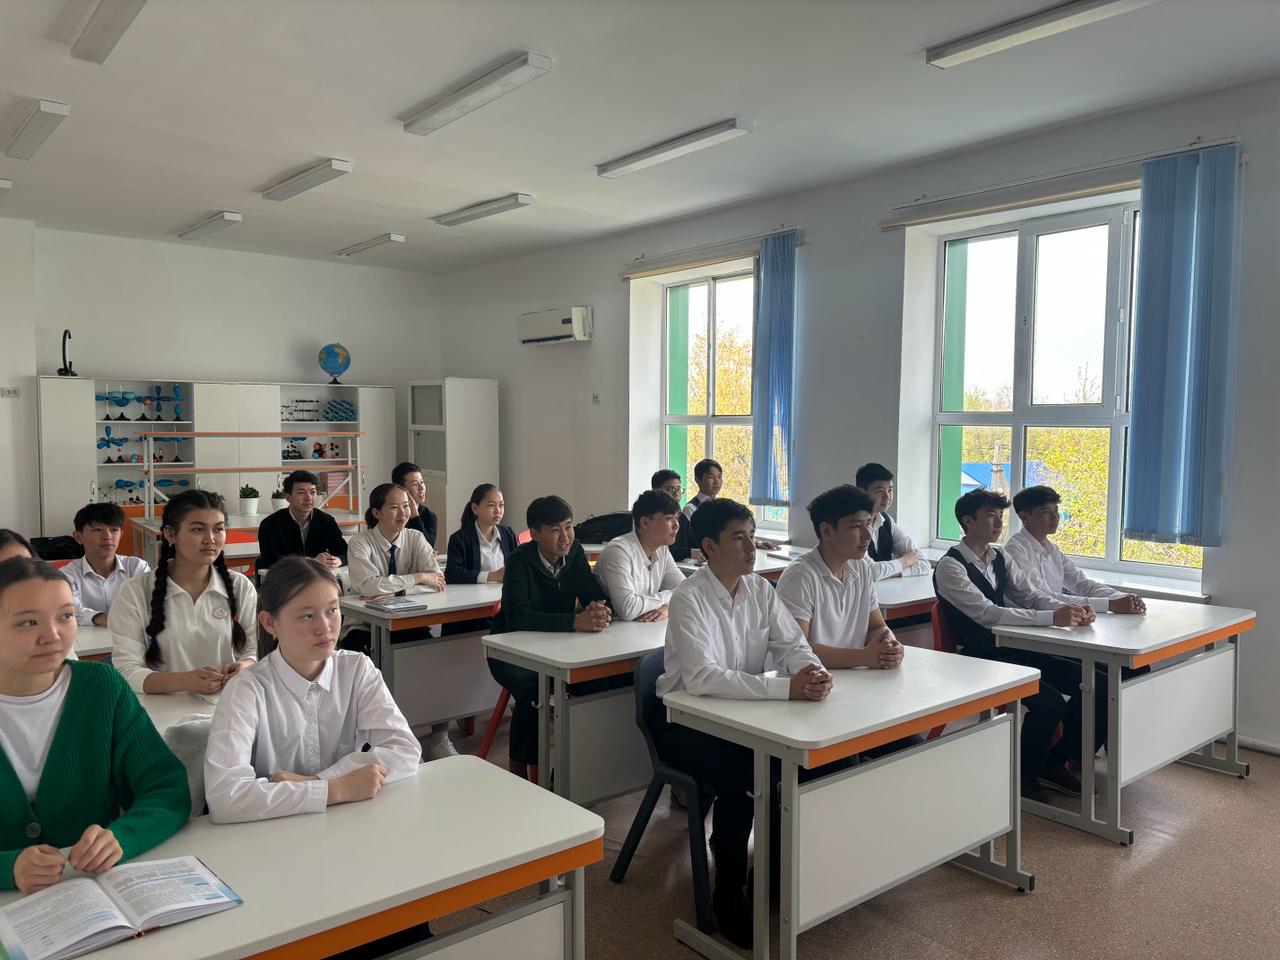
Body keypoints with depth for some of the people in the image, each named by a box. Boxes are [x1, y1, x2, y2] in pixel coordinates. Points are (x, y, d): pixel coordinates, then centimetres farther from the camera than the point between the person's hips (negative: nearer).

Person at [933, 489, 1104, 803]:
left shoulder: (1000, 558, 11)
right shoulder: (950, 566, -14)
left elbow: (1032, 596, 8)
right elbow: (987, 614, -24)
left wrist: (1071, 609, -14)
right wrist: (1053, 618, -30)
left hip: (1014, 650, 8)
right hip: (978, 659, -8)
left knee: (1096, 685, -2)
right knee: (1049, 701, -26)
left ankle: (1055, 762, 15)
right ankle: (1026, 775, 0)